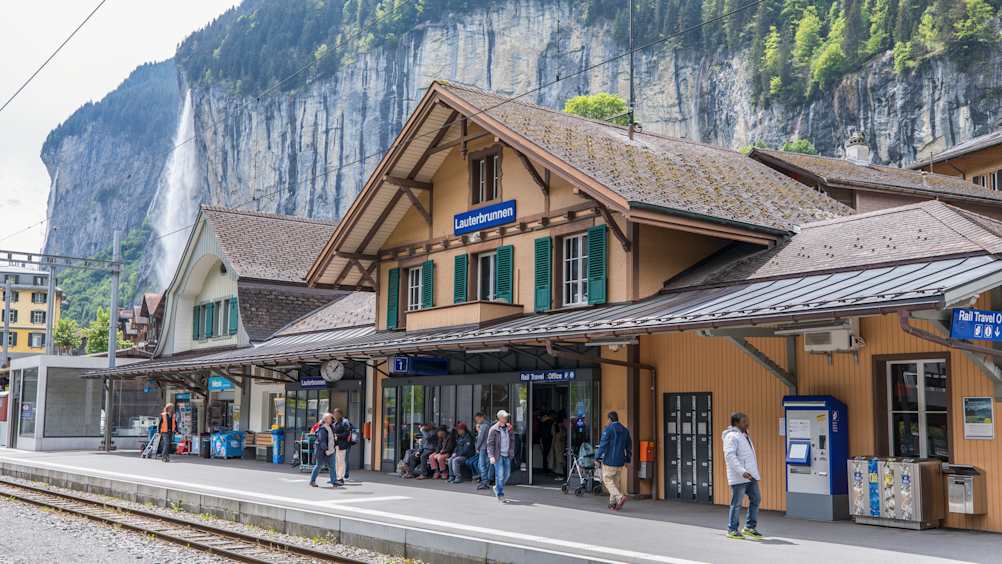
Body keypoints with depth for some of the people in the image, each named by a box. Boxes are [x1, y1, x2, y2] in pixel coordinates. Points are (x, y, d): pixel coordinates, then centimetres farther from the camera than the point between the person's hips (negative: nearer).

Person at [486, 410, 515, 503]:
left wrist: (512, 452, 9)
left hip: (507, 455, 5)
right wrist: (491, 456, -16)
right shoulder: (493, 429, -8)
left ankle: (497, 487, 32)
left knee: (507, 474, 9)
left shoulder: (508, 428, 8)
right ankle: (500, 494, 4)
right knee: (499, 475, -6)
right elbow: (490, 443, -8)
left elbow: (512, 440, 17)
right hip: (498, 455, -5)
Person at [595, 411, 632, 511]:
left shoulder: (608, 429, -11)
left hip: (609, 460, -6)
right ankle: (613, 503, 14)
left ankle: (620, 497, -18)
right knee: (616, 481, 14)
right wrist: (628, 460, 19)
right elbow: (629, 446, 14)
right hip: (620, 461, 6)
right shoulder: (625, 430, 10)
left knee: (608, 480, 0)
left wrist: (597, 458, -8)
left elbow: (603, 445, -14)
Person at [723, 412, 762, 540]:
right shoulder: (732, 436, -13)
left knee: (756, 499, 11)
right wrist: (742, 471, -29)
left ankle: (750, 528, 21)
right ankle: (732, 530, 8)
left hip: (750, 476, 9)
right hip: (738, 477, -9)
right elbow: (730, 456, -23)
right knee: (737, 503, -2)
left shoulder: (744, 435, 17)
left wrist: (753, 472, 22)